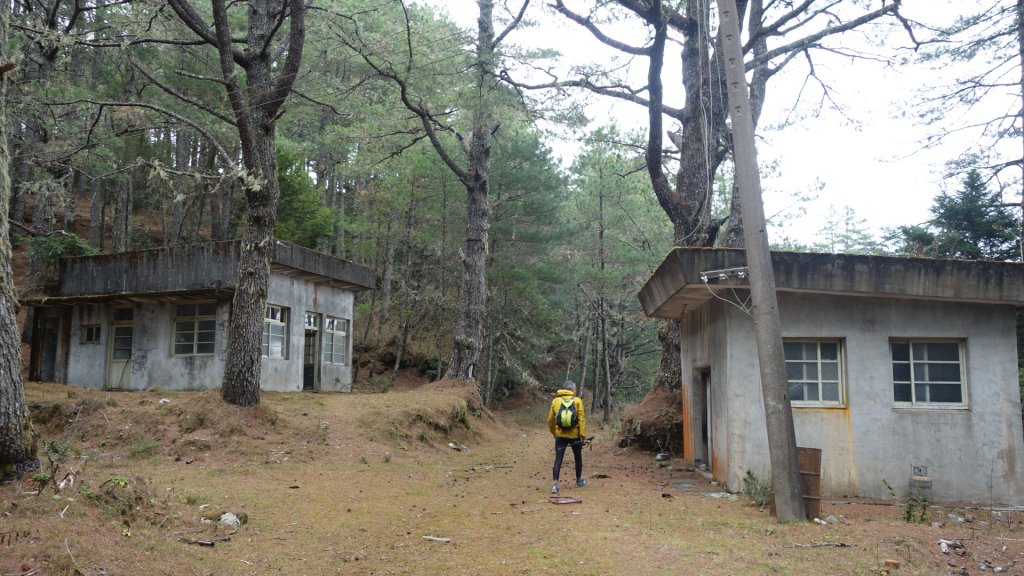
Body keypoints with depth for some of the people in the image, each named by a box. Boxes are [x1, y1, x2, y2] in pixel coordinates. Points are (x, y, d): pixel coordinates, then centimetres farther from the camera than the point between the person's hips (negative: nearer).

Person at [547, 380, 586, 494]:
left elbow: (550, 420, 7)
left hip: (560, 435, 1)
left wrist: (553, 433, 21)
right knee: (578, 458, 19)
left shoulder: (555, 401, 2)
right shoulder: (577, 401, -5)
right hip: (574, 435, -1)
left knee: (558, 460, 1)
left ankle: (555, 484, -12)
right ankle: (579, 481, 34)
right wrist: (583, 435, -9)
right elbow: (581, 419, -11)